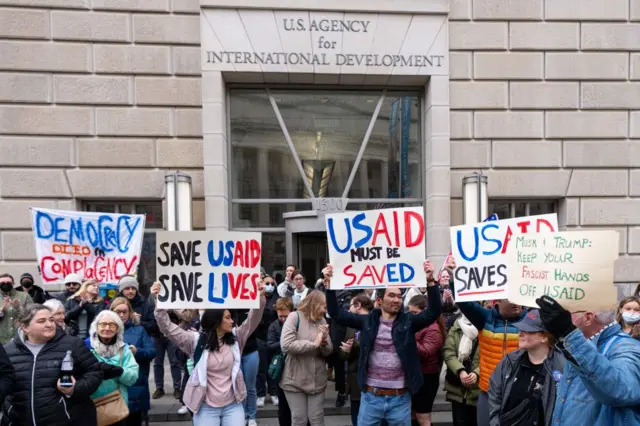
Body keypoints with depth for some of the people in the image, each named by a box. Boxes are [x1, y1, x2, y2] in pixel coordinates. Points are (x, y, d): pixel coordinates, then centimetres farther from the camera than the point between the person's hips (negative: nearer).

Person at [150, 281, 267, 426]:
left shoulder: (235, 338, 2)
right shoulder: (196, 340, -5)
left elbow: (252, 320, -7)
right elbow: (168, 328, -10)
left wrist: (260, 297, -23)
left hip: (233, 406, 2)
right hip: (206, 407, -2)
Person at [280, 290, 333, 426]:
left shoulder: (322, 321, 4)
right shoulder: (295, 317, -12)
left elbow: (327, 352, 5)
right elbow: (286, 345, -24)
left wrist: (324, 341, -16)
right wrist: (313, 344, -18)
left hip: (317, 380, 4)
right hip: (295, 380, -4)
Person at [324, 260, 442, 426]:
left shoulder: (408, 321, -2)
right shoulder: (368, 321, 0)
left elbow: (434, 312, -13)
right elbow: (336, 314, -1)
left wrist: (430, 281, -25)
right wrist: (329, 283, -11)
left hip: (400, 398, 0)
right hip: (371, 396, 0)